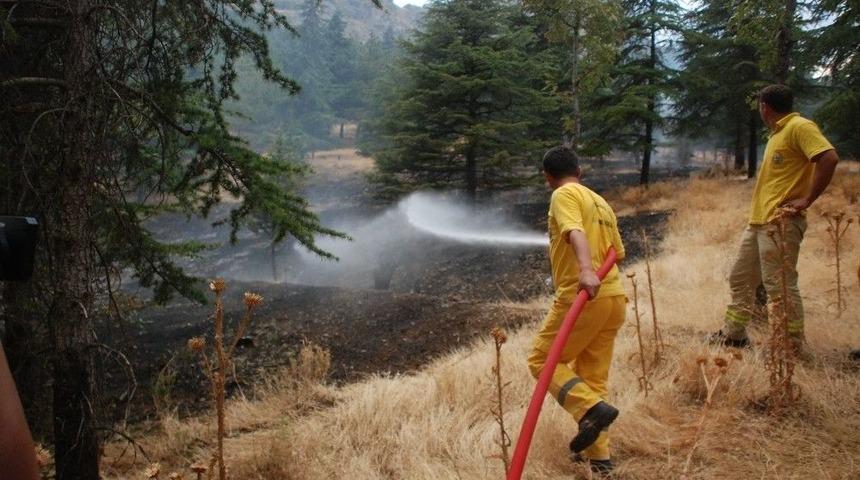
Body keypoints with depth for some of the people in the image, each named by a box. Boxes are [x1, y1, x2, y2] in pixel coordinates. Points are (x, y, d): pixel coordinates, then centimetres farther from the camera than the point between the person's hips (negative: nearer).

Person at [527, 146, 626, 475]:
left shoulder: (564, 195, -3)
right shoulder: (601, 202, 22)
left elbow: (576, 232, -22)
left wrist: (585, 270, -37)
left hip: (582, 296, -8)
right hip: (614, 297, 8)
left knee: (541, 359, 4)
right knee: (592, 377, 13)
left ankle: (593, 409, -14)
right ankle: (597, 455, 14)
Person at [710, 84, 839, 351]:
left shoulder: (800, 127, -10)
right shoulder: (777, 133, 19)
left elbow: (829, 159, -22)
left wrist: (806, 200, -19)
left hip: (781, 222, -10)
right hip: (758, 221, 10)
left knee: (780, 286, -7)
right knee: (740, 279, 15)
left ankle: (792, 347, 3)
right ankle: (733, 334, 26)